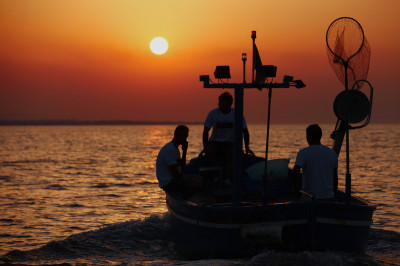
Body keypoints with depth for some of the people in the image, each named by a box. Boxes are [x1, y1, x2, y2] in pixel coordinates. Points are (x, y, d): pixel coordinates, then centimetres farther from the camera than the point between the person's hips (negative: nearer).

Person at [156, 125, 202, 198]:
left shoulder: (175, 148, 16)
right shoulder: (170, 149, -17)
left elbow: (182, 168, 14)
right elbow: (174, 172, -21)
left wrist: (184, 151, 7)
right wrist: (185, 179, -4)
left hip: (173, 179, 11)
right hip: (168, 183, -11)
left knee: (198, 179, 17)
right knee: (197, 184, -20)